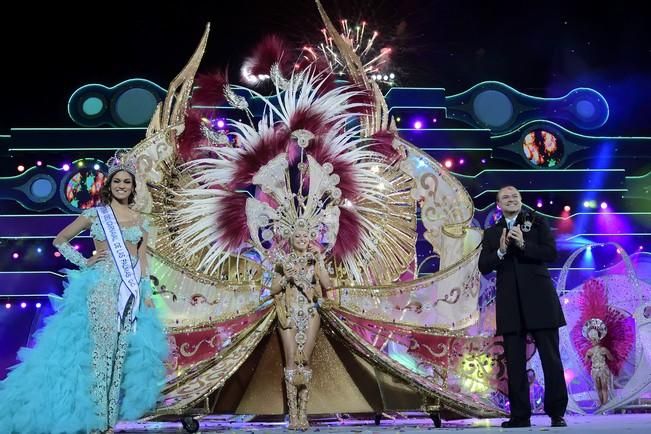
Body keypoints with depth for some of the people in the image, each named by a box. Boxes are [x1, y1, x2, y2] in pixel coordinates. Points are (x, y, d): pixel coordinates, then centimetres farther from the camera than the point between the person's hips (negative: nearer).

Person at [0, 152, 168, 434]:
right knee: (102, 350, -7)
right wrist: (83, 262, -2)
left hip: (131, 289, 4)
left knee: (123, 352, 4)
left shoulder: (140, 221, 12)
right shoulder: (95, 214, 3)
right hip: (102, 286, -4)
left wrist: (147, 293, 6)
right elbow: (59, 241, 9)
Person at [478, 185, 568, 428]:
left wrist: (523, 244, -16)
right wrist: (500, 251, -12)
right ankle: (520, 415, 9)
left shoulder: (536, 223, 9)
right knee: (514, 361, 4)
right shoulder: (491, 233, 14)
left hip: (539, 299, -2)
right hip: (510, 304, 2)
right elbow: (484, 267, 5)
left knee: (550, 357, 1)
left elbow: (551, 253, -4)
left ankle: (557, 413, 9)